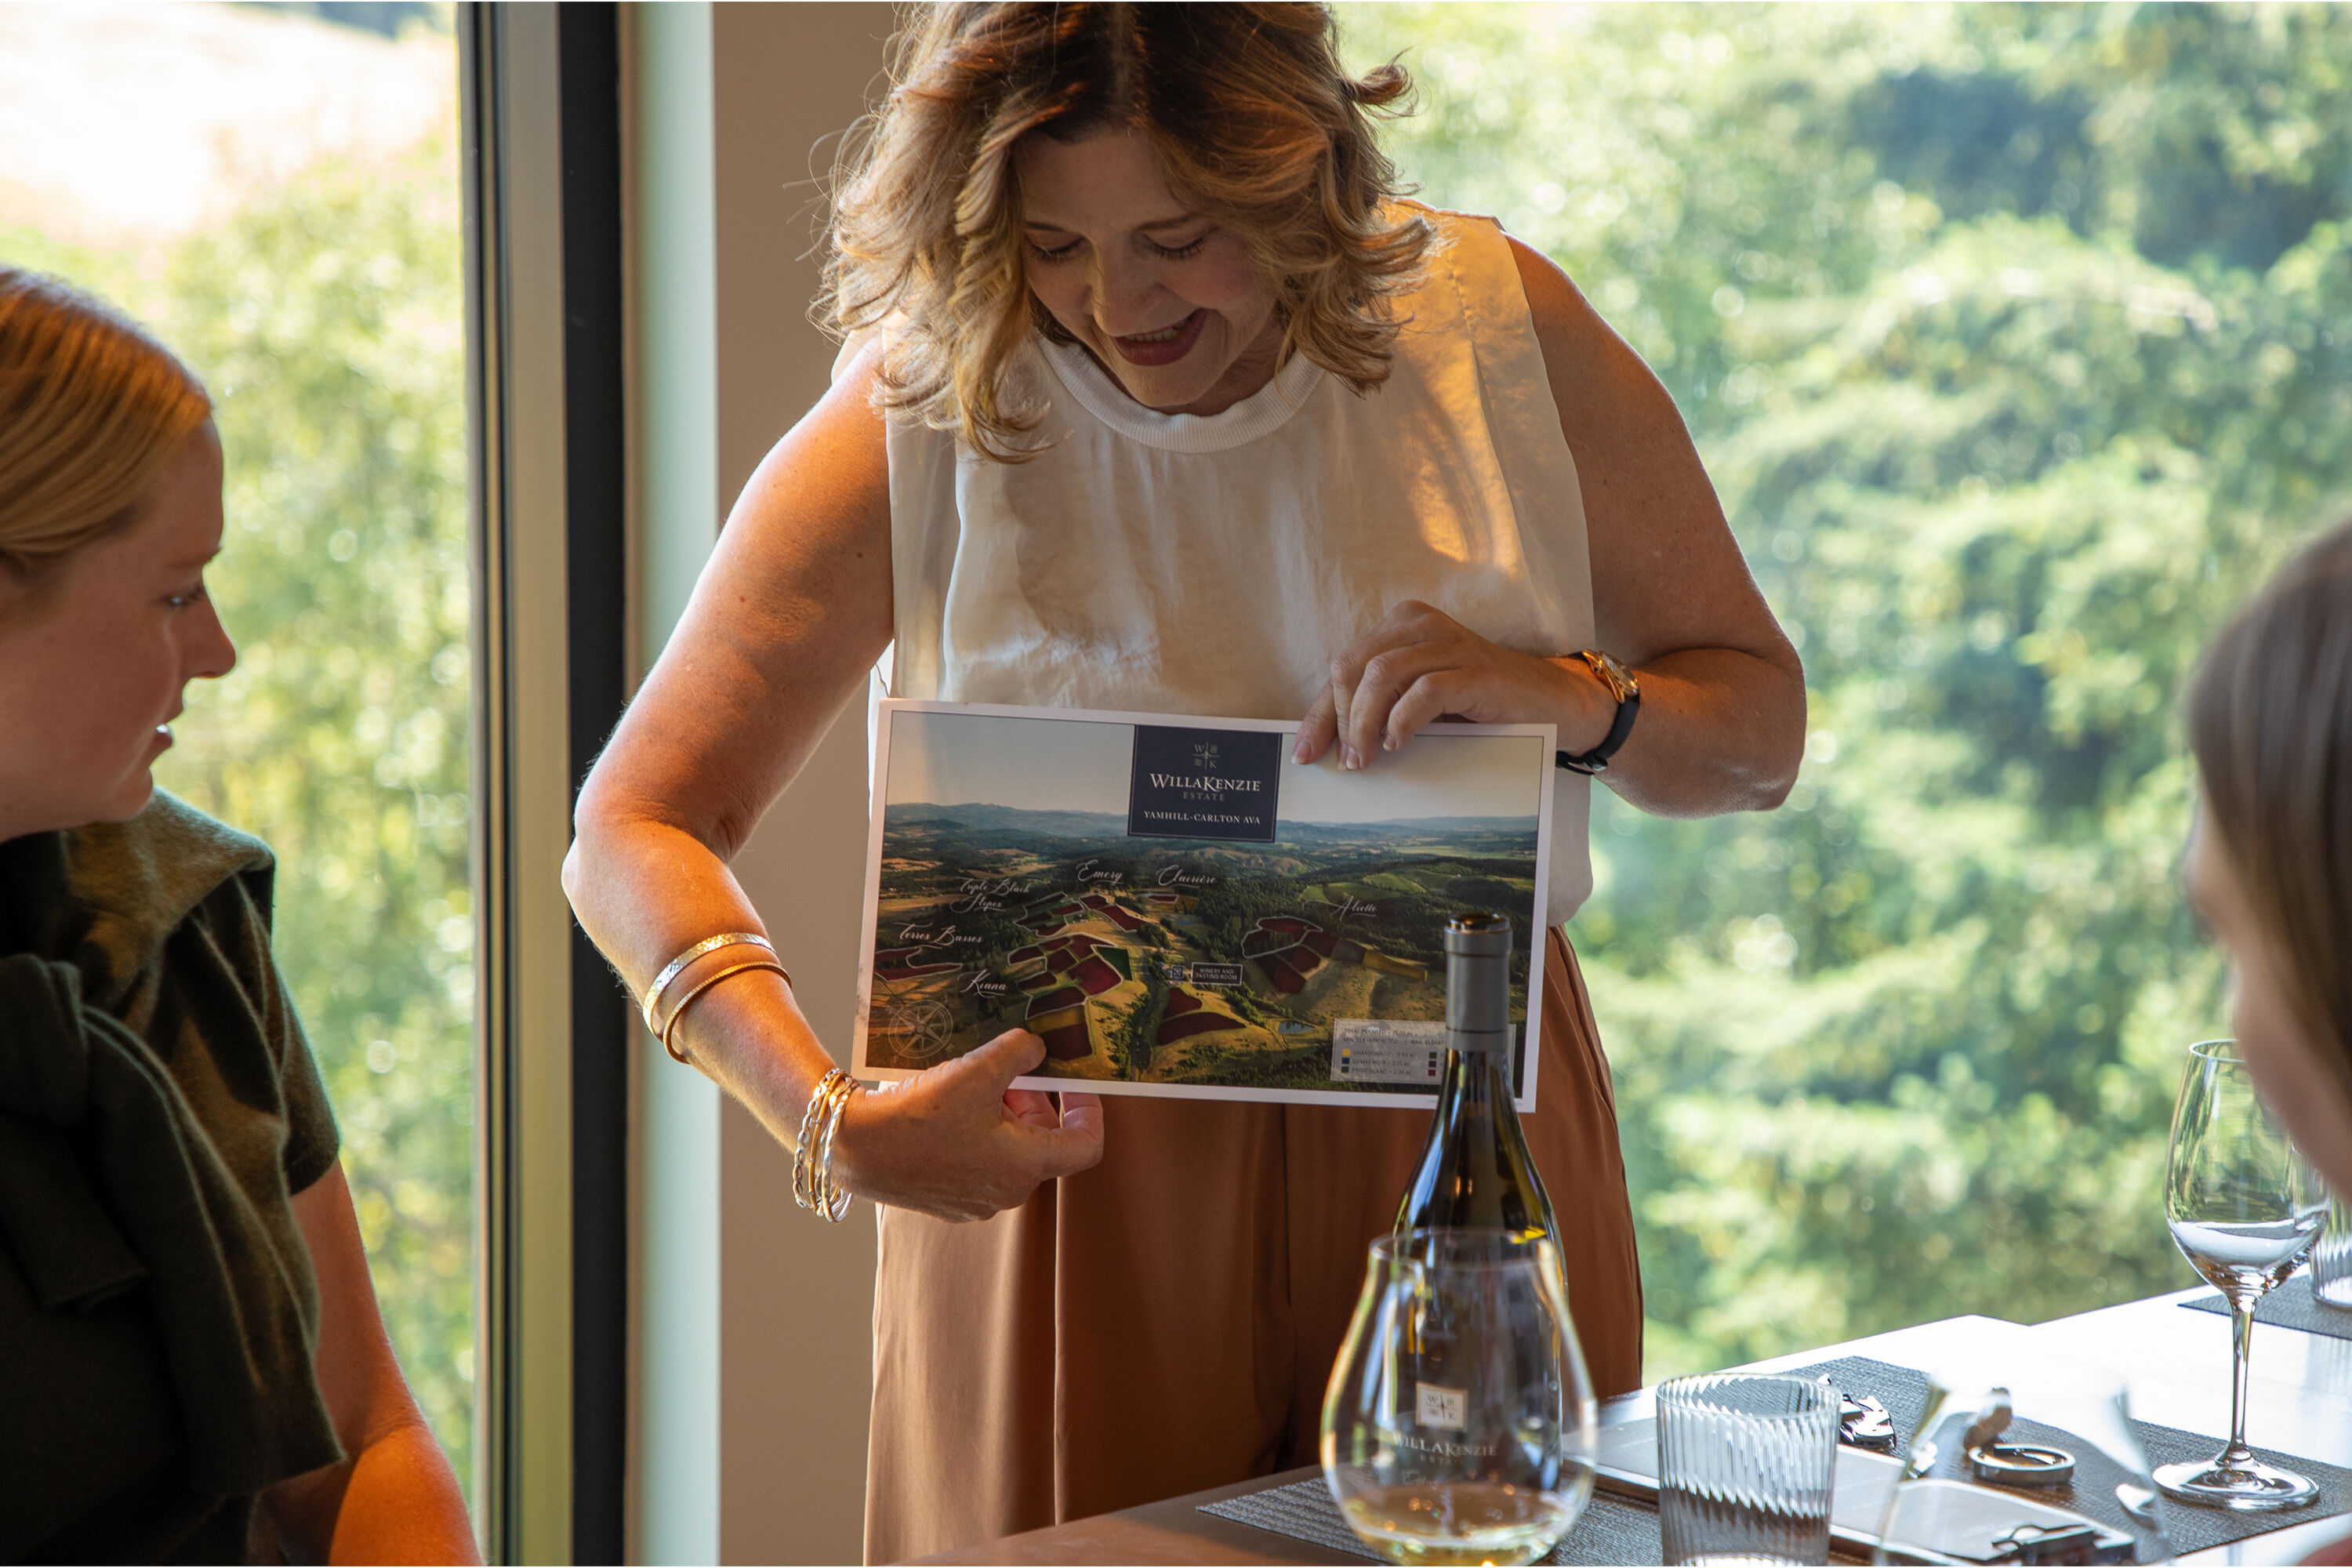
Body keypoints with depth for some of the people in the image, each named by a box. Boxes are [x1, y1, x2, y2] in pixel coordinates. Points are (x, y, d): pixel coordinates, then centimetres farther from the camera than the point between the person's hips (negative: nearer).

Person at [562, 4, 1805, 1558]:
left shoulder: (1501, 332, -3)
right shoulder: (917, 419, -8)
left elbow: (1761, 728, 4)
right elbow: (637, 829, -10)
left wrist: (1560, 696, -18)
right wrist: (831, 1118, -26)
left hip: (1466, 1141, 2)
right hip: (1062, 1178, -1)